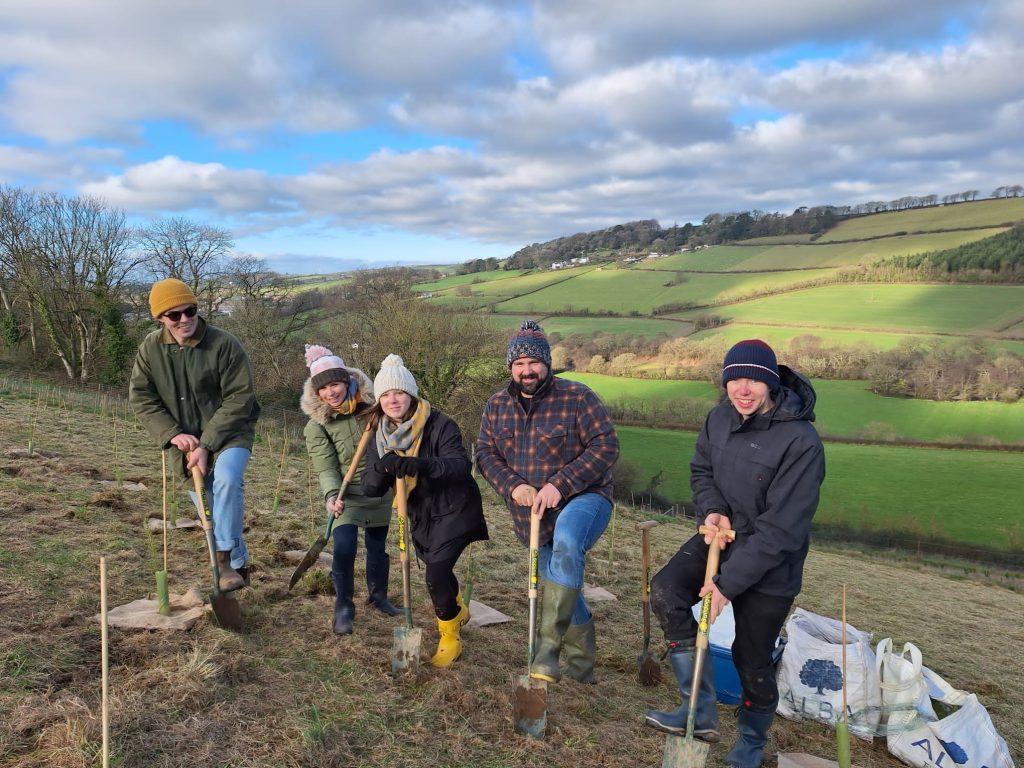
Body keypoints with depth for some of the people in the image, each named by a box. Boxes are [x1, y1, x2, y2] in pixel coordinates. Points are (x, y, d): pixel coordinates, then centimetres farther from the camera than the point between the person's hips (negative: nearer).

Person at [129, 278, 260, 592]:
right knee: (207, 506, 11)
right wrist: (173, 434, -16)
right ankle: (238, 565, 29)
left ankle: (224, 557, -22)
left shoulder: (224, 345, -19)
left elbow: (239, 399, -20)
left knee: (227, 480, -32)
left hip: (229, 434, -4)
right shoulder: (150, 348, -5)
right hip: (186, 440, 5)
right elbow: (141, 397, -2)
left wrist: (207, 445, -22)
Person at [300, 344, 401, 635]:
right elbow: (326, 468, -16)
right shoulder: (317, 425, -10)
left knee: (378, 546, 14)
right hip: (348, 495, -3)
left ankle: (378, 596, 37)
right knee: (344, 548, -17)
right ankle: (343, 607, 4)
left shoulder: (371, 407, -5)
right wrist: (332, 496, -30)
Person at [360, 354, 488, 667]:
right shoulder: (380, 438, -4)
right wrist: (382, 468, -34)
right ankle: (457, 610, 56)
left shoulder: (439, 425, -22)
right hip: (420, 515, 6)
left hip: (454, 511, -6)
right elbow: (370, 488, -11)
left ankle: (450, 636, 8)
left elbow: (462, 465, -34)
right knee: (437, 569, 24)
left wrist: (422, 464, -50)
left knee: (436, 574, -17)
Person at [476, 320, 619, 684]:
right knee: (566, 590, 16)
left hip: (583, 499, -5)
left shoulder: (577, 397, -12)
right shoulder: (497, 405, 4)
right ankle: (582, 665, 37)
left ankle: (548, 647, -31)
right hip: (534, 516, 6)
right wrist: (513, 486, -17)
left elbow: (605, 446, -17)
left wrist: (560, 485, -25)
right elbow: (485, 453, 2)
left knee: (566, 544, -38)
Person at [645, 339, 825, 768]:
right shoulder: (720, 417, -6)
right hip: (721, 536, 5)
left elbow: (781, 529, -25)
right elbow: (701, 469, 11)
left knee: (752, 660, 6)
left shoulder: (800, 441, -26)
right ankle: (701, 711, -4)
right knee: (666, 592, -18)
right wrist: (711, 510, -11)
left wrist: (728, 584, -23)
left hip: (769, 564, -5)